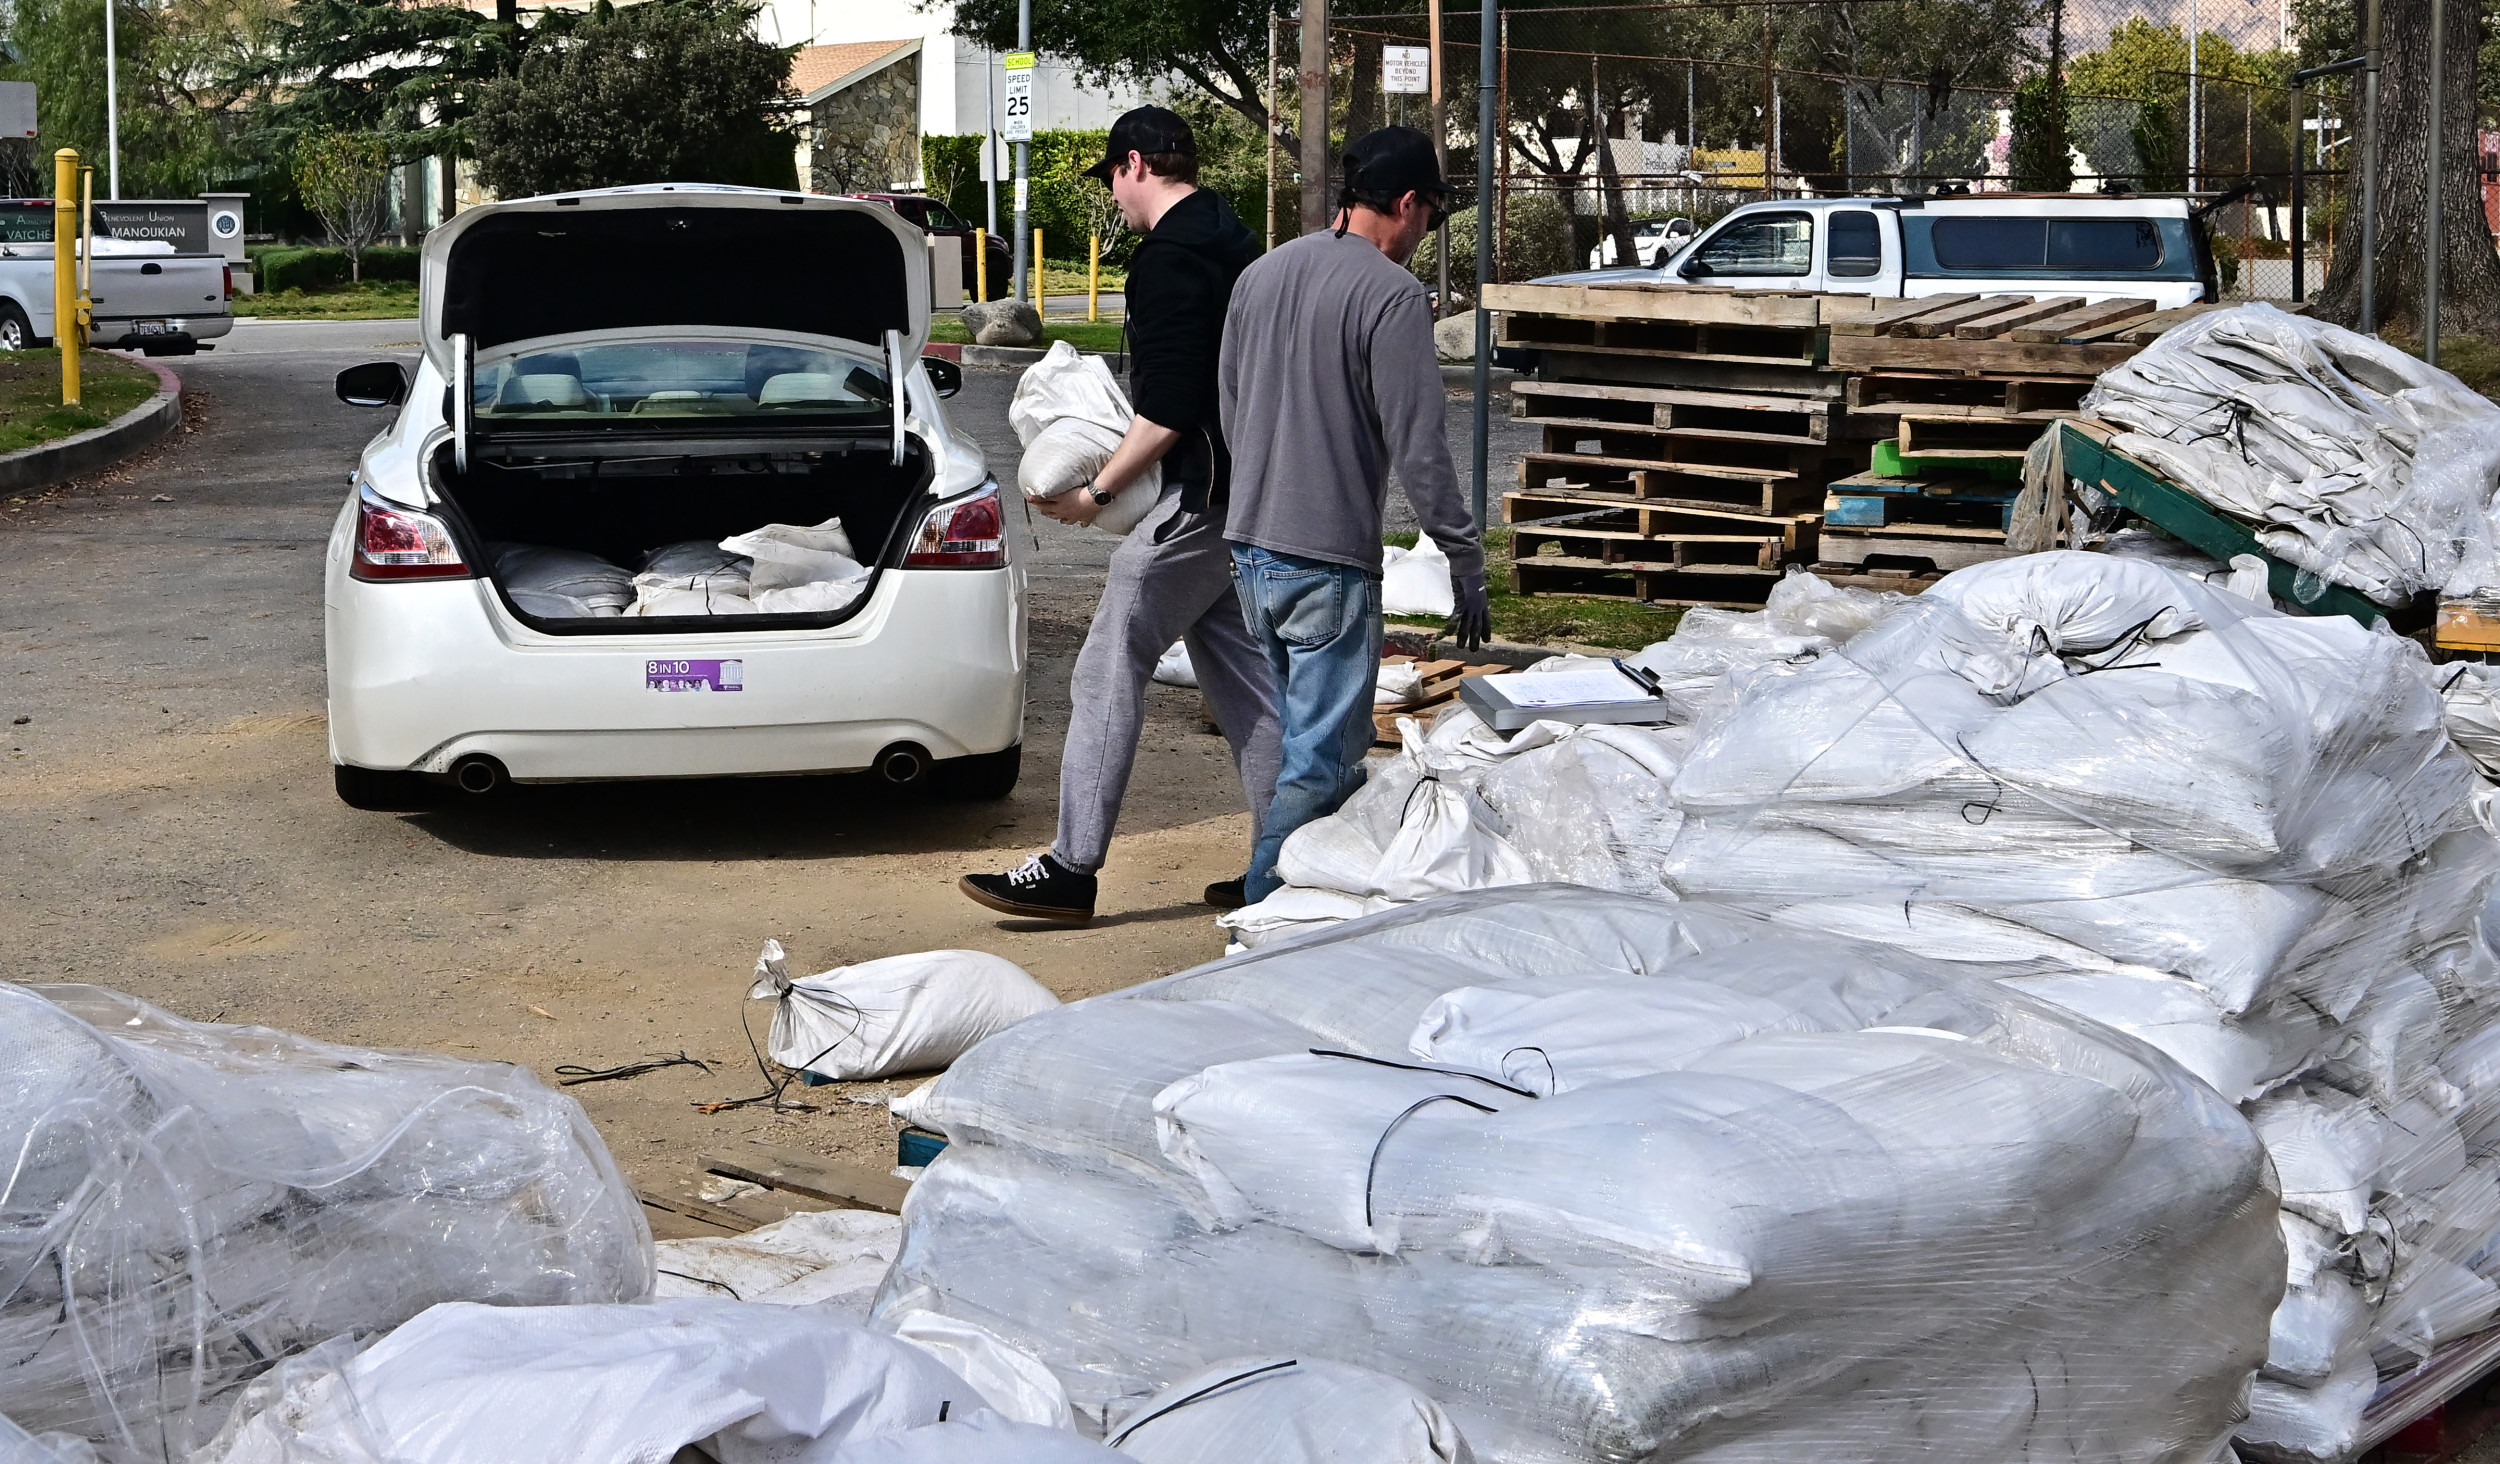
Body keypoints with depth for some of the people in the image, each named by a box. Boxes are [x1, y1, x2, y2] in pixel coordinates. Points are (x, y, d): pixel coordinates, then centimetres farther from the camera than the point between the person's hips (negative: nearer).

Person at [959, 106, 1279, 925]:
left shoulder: (1168, 259, -16)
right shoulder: (1232, 240, 15)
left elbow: (1166, 413, -21)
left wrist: (1096, 493, -12)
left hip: (1200, 497, -10)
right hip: (1250, 490, 10)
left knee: (1109, 671, -5)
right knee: (1238, 670, 14)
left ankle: (1071, 868, -3)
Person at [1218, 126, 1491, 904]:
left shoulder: (1259, 274, 9)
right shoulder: (1391, 293, -14)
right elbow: (1418, 447, -16)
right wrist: (1467, 563, -9)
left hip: (1250, 548, 8)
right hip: (1330, 561, -8)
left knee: (1319, 743, 21)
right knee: (1320, 761, -1)